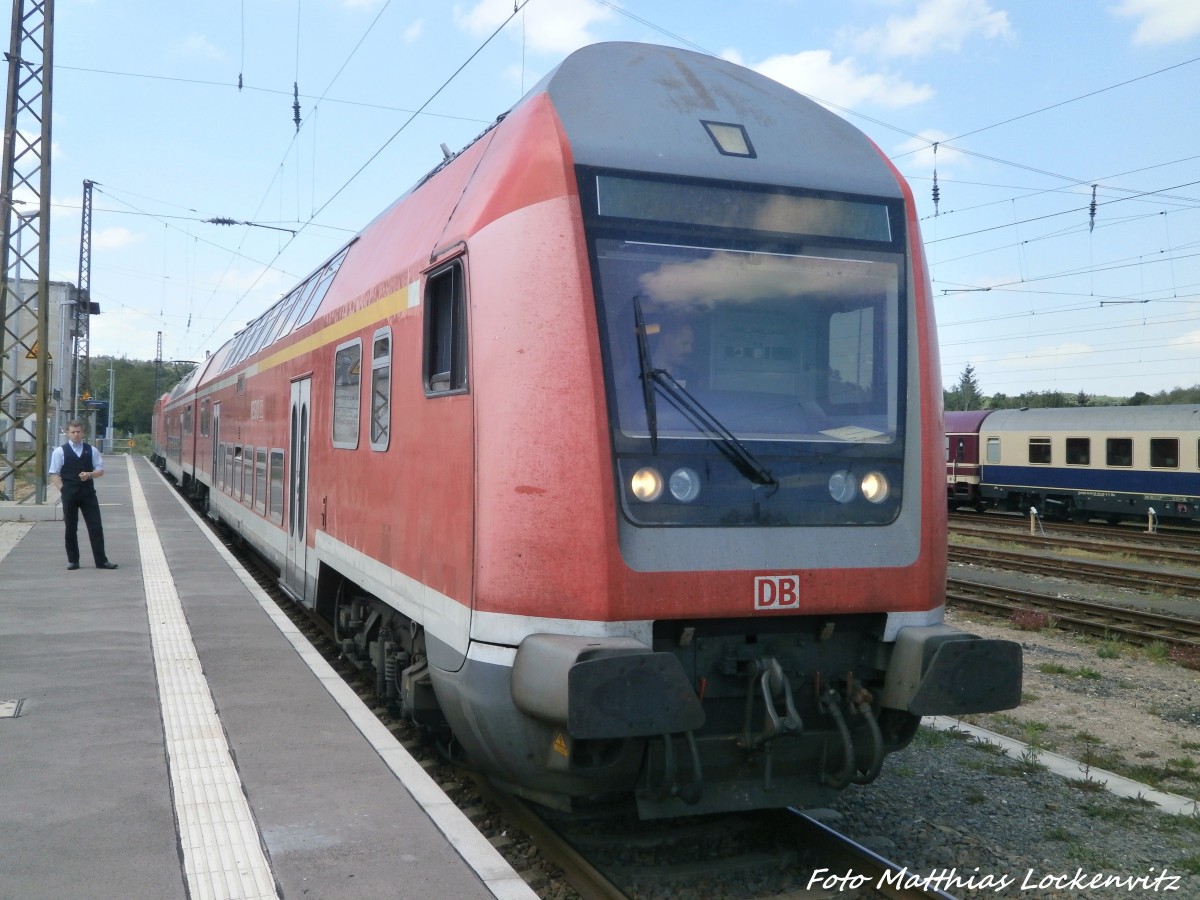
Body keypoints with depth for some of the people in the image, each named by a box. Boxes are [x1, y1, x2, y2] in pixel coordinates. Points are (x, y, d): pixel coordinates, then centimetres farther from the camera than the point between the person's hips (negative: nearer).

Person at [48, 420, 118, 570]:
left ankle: (101, 560, 4)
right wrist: (63, 489, -8)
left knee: (96, 527, -1)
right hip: (69, 495, -1)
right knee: (71, 528, 6)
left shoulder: (92, 450, 6)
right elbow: (54, 474, 1)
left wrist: (89, 474, -12)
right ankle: (72, 560, 17)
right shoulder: (60, 451, 0)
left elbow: (100, 470, 8)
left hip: (88, 493, 1)